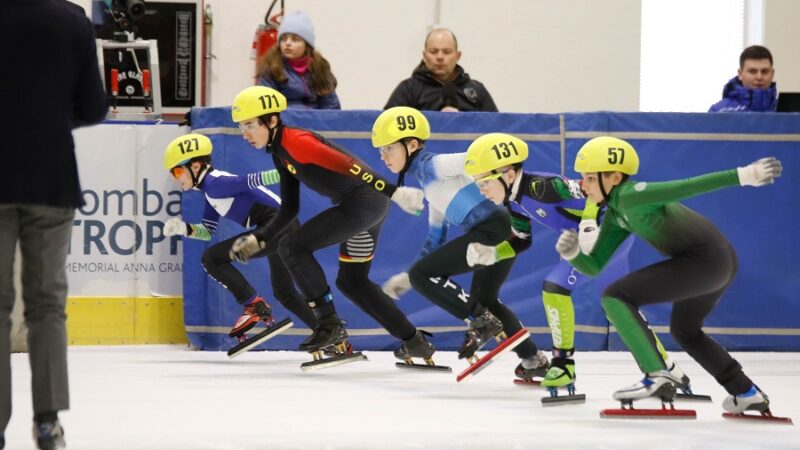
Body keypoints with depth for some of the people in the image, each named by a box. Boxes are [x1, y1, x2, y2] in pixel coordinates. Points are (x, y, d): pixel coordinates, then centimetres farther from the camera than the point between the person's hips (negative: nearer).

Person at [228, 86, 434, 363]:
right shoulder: (280, 153, 15)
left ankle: (329, 325, -7)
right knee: (351, 282, 19)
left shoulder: (296, 142, -16)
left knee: (291, 246, -12)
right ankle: (415, 342, 26)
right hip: (359, 207, 10)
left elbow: (349, 165, -25)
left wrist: (393, 192, -31)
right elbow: (289, 208, 21)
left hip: (364, 200, -10)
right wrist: (258, 238, 13)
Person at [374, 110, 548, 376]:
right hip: (503, 233, 10)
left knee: (422, 275, -8)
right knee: (483, 298, 28)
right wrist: (405, 279, 32)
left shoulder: (431, 165, -4)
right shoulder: (429, 181, 25)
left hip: (493, 229, -10)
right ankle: (534, 361, 32)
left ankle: (482, 323, -5)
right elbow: (436, 238, 30)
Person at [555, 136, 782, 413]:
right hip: (721, 262, 10)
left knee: (615, 297, -12)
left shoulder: (628, 196, -14)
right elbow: (593, 267, 17)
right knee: (684, 330, 33)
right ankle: (747, 393, 41)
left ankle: (657, 375, -17)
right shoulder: (616, 216, 15)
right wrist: (572, 254, -4)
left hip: (706, 259, -10)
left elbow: (689, 186, -22)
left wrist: (744, 175, -29)